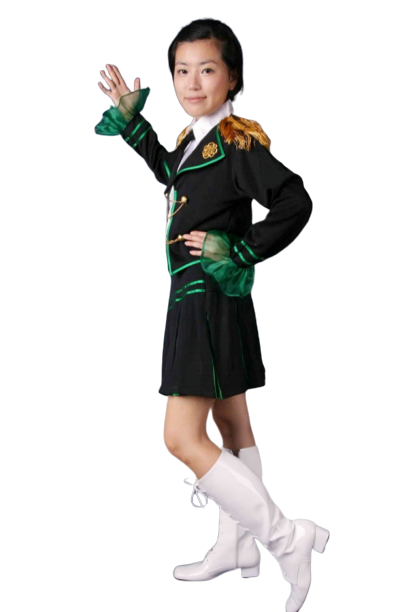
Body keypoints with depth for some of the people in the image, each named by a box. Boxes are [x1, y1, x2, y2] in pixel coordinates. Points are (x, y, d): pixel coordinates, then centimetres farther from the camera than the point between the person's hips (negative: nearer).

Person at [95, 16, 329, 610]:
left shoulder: (238, 140, -17)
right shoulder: (194, 137, 10)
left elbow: (297, 202, -27)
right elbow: (170, 173, 32)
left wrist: (242, 251, -20)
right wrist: (130, 120, 28)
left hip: (212, 301, -9)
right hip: (192, 299, 9)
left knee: (182, 439, -11)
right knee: (231, 428, 17)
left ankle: (286, 539, -4)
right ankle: (236, 549, 30)